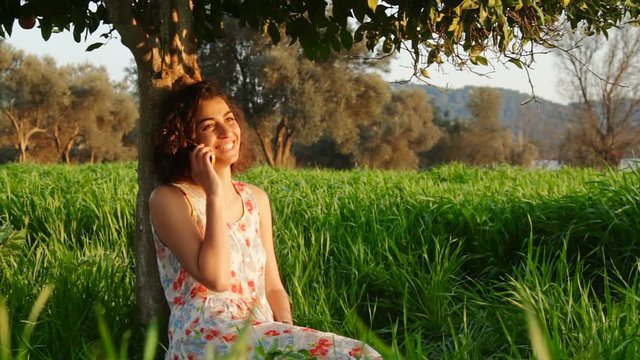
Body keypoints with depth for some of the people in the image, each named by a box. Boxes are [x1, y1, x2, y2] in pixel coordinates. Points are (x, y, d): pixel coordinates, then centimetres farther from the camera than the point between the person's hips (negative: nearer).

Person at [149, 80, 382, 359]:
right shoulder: (168, 199, -2)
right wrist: (214, 195, -12)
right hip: (203, 337, -6)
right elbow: (215, 278, -15)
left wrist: (289, 333, -5)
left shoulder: (256, 199, 16)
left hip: (262, 336, 6)